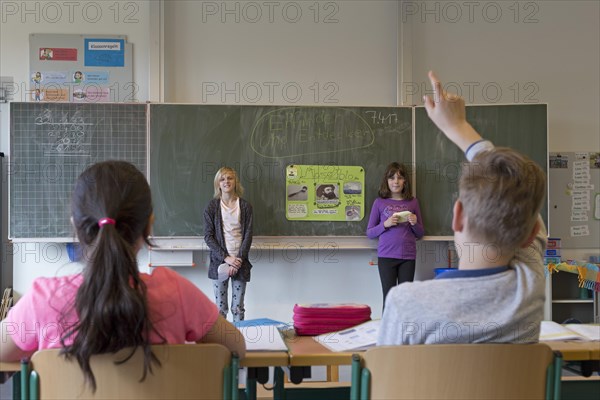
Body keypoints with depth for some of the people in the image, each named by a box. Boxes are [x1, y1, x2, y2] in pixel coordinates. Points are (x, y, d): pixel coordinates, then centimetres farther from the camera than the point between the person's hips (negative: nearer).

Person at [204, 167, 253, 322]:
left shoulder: (245, 206, 4)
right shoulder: (211, 207, 2)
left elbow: (248, 235, 1)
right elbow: (208, 236, -3)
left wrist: (239, 260, -11)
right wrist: (226, 258, -12)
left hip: (240, 262, 1)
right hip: (219, 261, 0)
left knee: (238, 308, 5)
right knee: (220, 307, 3)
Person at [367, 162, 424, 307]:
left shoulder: (412, 202, 9)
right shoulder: (380, 202, 5)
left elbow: (420, 234, 14)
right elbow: (370, 233, 5)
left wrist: (415, 224, -7)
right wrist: (385, 224, -11)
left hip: (408, 256, 1)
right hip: (386, 256, -1)